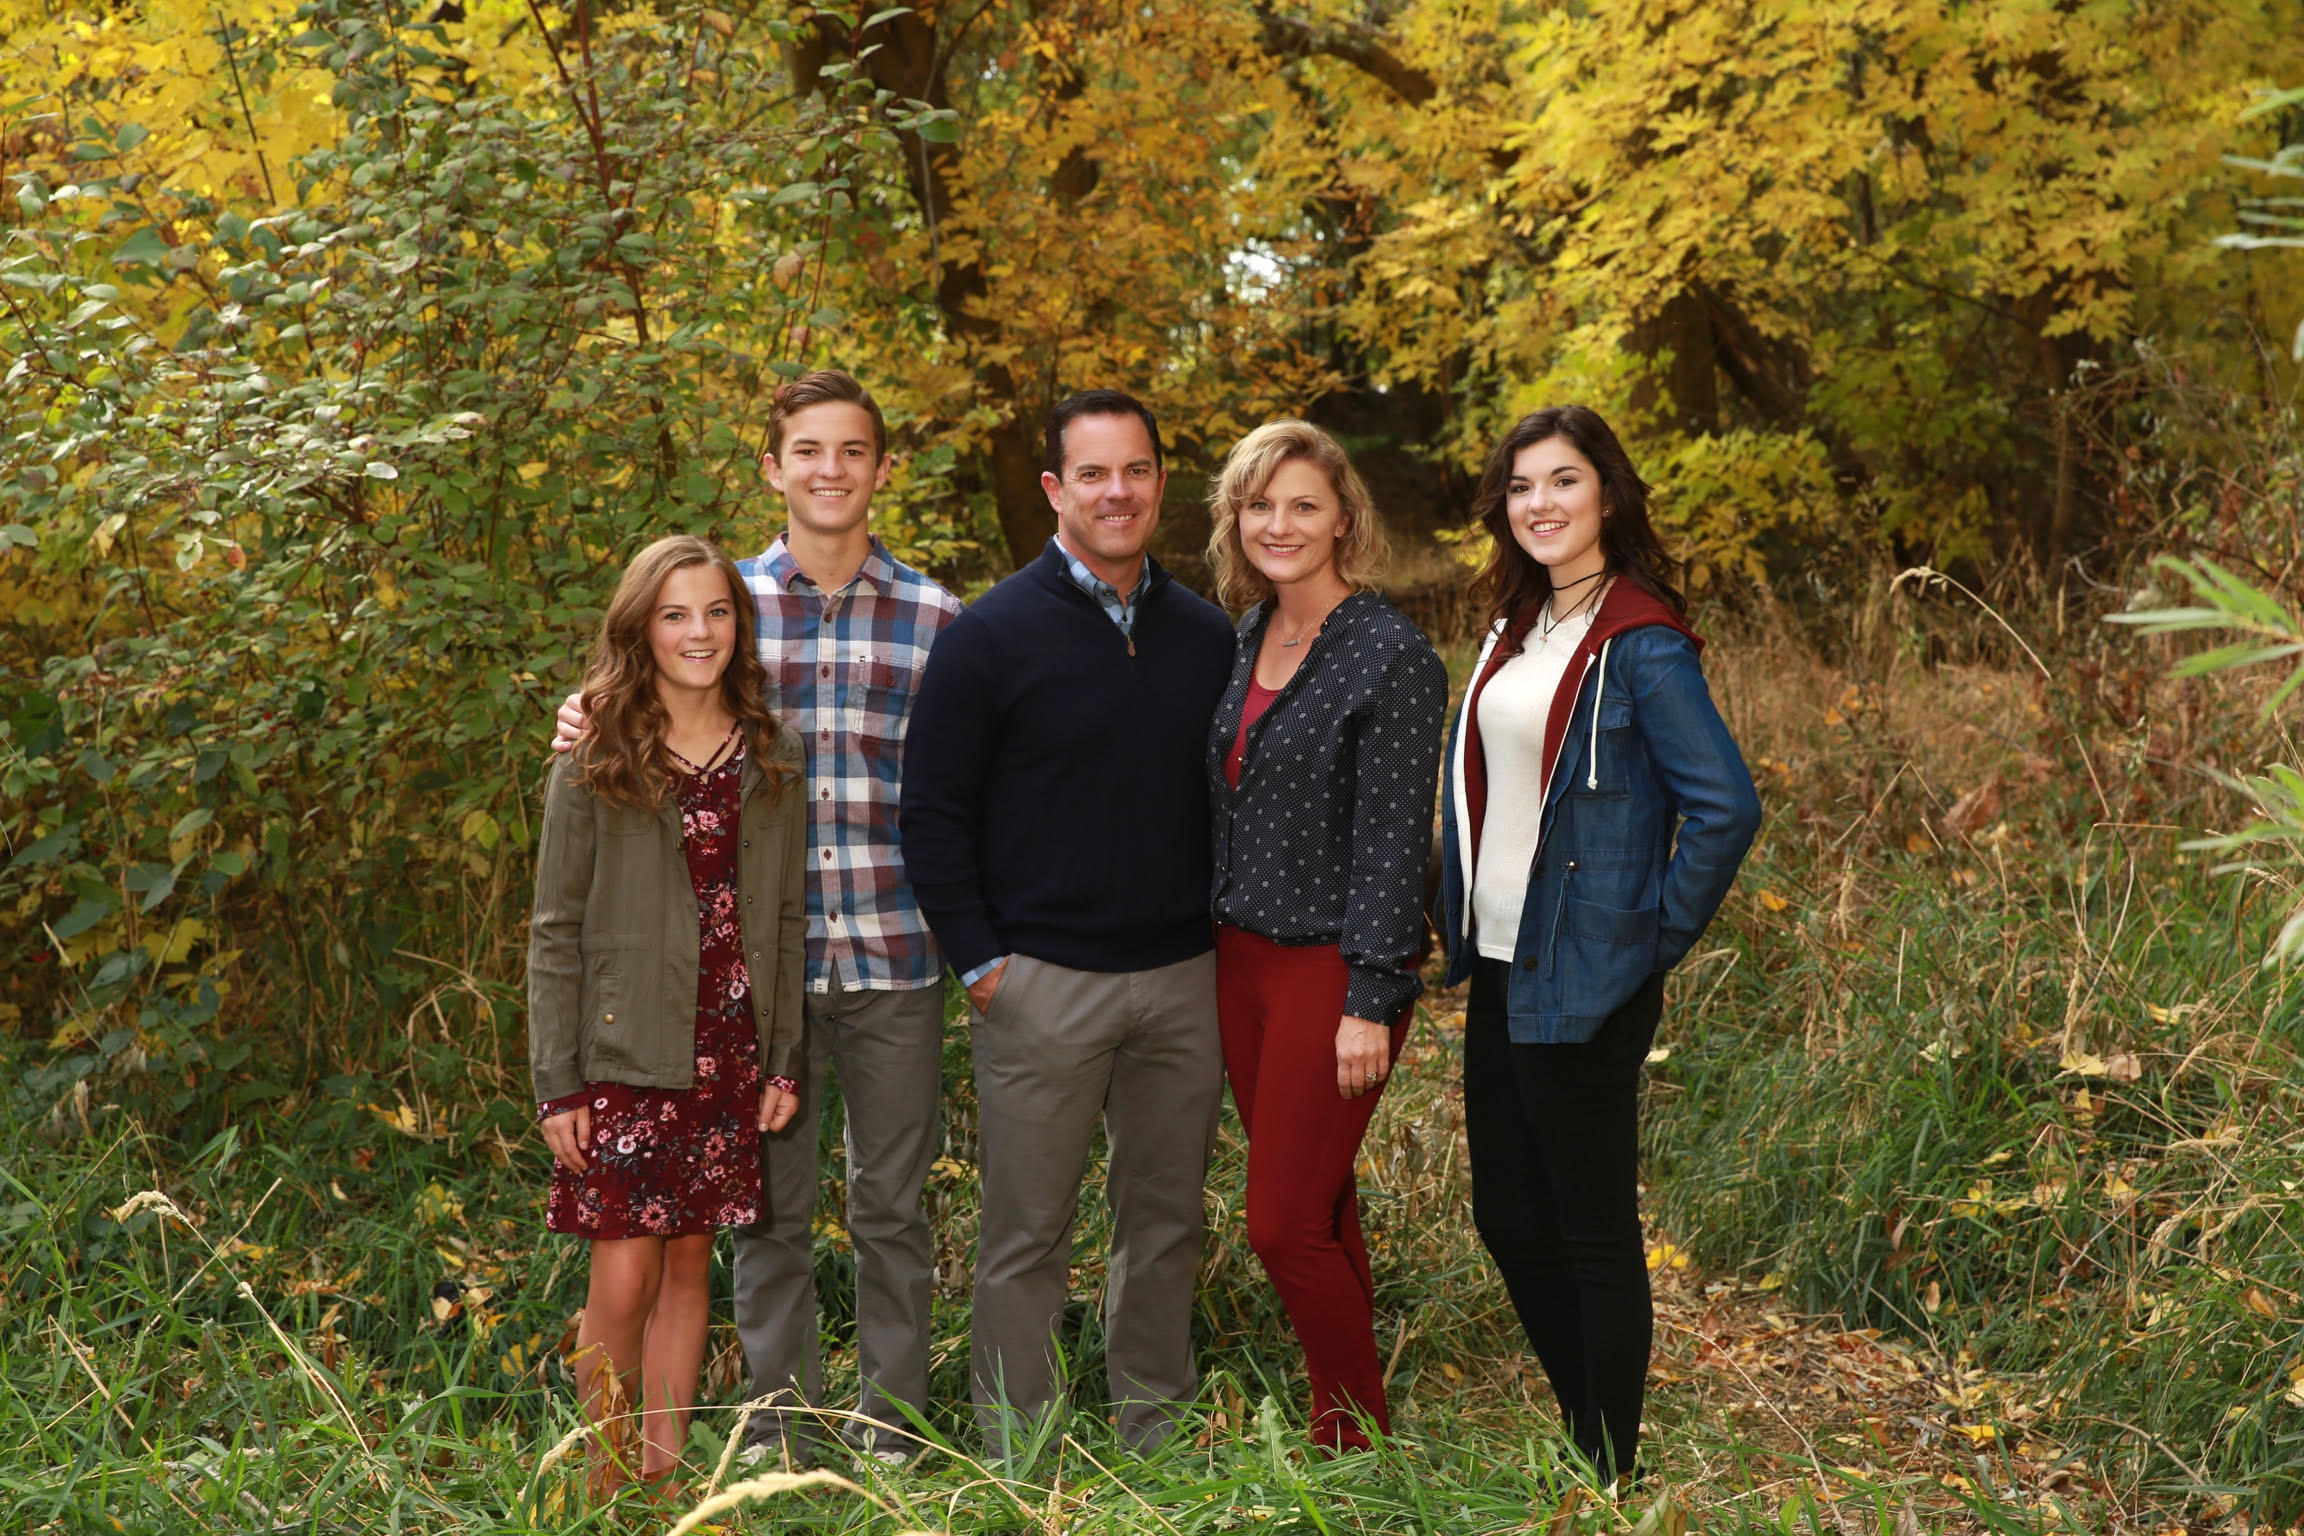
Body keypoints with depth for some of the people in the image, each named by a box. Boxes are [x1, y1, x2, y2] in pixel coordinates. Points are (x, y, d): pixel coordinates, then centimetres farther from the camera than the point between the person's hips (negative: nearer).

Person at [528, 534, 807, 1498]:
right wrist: (557, 1085, -7)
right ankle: (604, 1483, 9)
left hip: (727, 1059, 3)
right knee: (623, 1282, -5)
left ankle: (666, 1466, 21)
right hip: (625, 1060, -3)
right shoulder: (593, 766, -3)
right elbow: (555, 934, -3)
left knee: (689, 1263, 10)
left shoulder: (772, 758, 7)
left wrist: (784, 1059, 5)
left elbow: (788, 918, 10)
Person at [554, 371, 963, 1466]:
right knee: (770, 1205, 8)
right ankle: (779, 1434, 22)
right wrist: (590, 722, -7)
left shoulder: (933, 617, 4)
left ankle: (893, 1428, 21)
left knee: (892, 1205, 8)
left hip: (893, 958, 0)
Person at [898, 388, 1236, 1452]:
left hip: (1184, 979, 4)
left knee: (1167, 1220, 12)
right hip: (1041, 983, -4)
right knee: (1027, 1234, 3)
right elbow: (932, 812, -4)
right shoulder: (993, 636, -5)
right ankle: (1016, 1460, 15)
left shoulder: (1208, 637, 8)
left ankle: (1156, 1435, 26)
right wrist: (978, 961, -8)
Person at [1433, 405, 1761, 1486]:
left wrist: (1655, 941, -14)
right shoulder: (1515, 628, 11)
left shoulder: (1641, 644, -14)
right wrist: (1456, 919, 14)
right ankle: (1581, 1429, 32)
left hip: (1583, 987, -8)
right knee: (1508, 1217, 15)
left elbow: (1725, 808, -19)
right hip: (1498, 971, 8)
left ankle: (1611, 1474, 18)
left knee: (1593, 1231, 4)